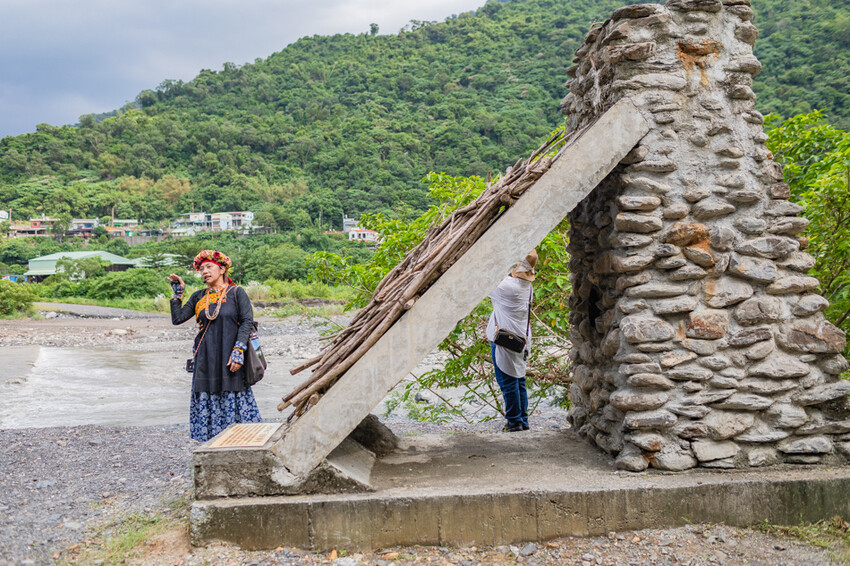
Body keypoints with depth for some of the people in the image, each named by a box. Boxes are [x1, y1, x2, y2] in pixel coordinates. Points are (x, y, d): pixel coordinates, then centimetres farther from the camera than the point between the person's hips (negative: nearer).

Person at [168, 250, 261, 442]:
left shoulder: (236, 293, 1)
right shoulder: (198, 297, 13)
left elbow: (247, 321, -7)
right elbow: (177, 319, 6)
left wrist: (238, 351, -16)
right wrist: (178, 293, 2)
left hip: (228, 359, -4)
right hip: (206, 359, 4)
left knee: (234, 400, -2)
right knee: (206, 400, 3)